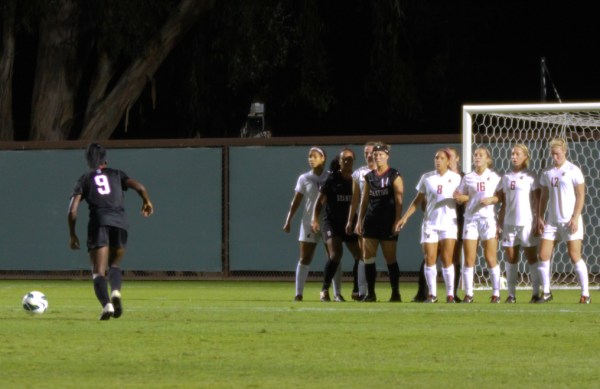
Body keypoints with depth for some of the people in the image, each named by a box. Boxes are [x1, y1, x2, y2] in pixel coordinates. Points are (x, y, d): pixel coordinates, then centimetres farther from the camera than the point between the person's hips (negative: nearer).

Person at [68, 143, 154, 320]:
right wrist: (147, 202, 24)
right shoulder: (117, 175, 20)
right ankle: (116, 291, -10)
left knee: (98, 272, -1)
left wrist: (72, 235, 17)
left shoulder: (84, 180, 17)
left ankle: (106, 304, -26)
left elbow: (72, 210, 8)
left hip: (98, 222, -2)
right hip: (120, 222, 2)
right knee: (114, 264, 21)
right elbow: (140, 187, 5)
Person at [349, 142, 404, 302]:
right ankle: (370, 293, 5)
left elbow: (399, 201, -7)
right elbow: (364, 200, 15)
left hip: (388, 222, -5)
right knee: (368, 258, 0)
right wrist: (359, 221, 9)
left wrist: (397, 221, -15)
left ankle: (395, 293, 5)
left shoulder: (394, 176, -3)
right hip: (371, 221, 5)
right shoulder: (369, 177, 12)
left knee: (390, 259, -2)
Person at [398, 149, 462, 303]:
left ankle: (450, 294, -1)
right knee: (429, 259, -4)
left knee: (447, 259, -8)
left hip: (449, 223, -2)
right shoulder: (426, 178, 6)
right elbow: (418, 201, 10)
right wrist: (405, 217, 5)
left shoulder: (456, 178, 2)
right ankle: (432, 294, 4)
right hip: (430, 223, 2)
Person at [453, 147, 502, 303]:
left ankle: (496, 293, 1)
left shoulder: (494, 177, 6)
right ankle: (468, 293, 1)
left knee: (490, 258, -5)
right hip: (470, 219, 2)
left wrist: (491, 199, -15)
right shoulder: (467, 178, 12)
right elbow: (461, 197, 14)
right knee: (469, 259, -2)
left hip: (488, 219, -2)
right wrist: (460, 197, -8)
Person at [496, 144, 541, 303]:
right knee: (510, 258, 5)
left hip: (526, 222, -5)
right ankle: (511, 294, 8)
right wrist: (499, 222, 7)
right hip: (509, 223, 5)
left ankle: (536, 293, 1)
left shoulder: (530, 176, -2)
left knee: (531, 257, -1)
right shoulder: (506, 177, 11)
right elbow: (502, 201, 14)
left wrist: (538, 222, -10)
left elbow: (537, 200, -4)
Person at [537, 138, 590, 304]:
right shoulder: (547, 172, 10)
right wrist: (540, 217, 6)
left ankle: (585, 294, 0)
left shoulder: (573, 171, -5)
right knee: (543, 255, -1)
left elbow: (580, 195, -6)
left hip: (570, 221, -5)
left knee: (575, 256, -6)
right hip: (552, 220, 5)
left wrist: (575, 217, -14)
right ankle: (546, 293, 9)